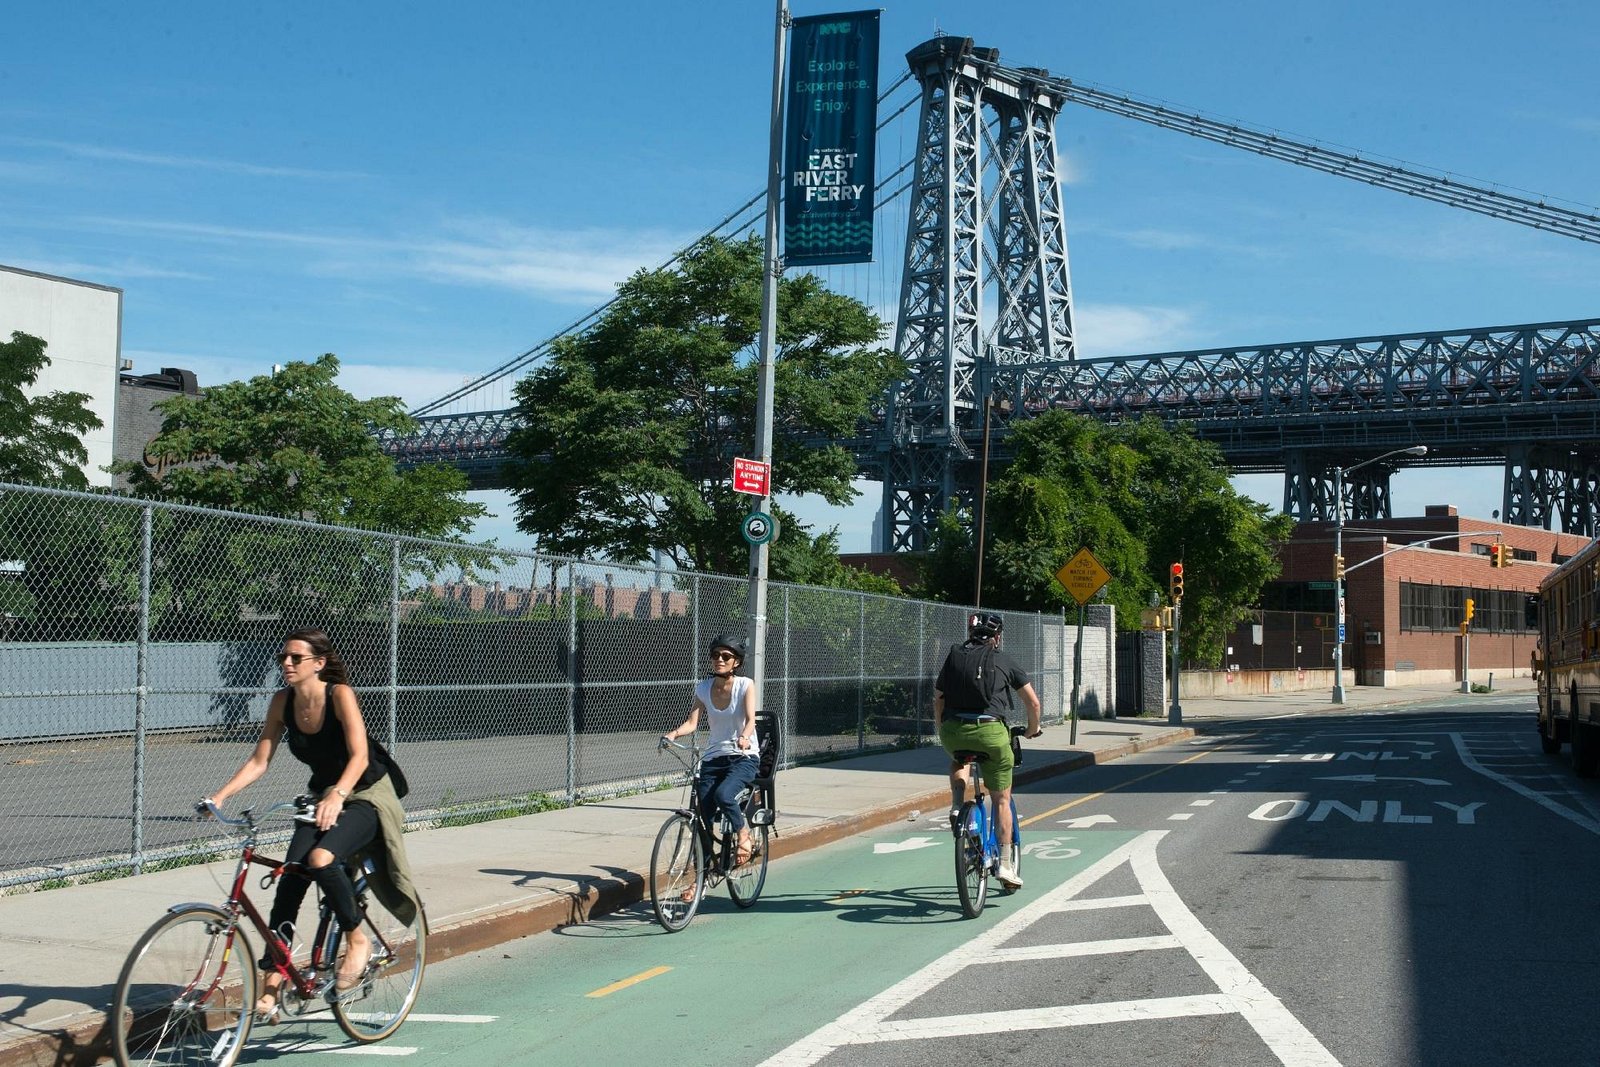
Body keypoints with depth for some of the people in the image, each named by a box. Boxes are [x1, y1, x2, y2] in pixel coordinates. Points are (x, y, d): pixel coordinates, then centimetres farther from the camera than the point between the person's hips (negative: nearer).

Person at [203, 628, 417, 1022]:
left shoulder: (339, 694, -21)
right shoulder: (283, 702, -5)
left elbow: (359, 756, -31)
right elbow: (258, 761, -3)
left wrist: (338, 796, -48)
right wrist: (220, 795, -18)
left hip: (367, 796, -6)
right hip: (323, 798, 6)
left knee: (321, 858, -32)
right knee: (289, 881, -11)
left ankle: (358, 941, -11)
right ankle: (272, 982, -6)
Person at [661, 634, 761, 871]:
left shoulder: (745, 685, -7)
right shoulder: (703, 689, 2)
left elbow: (750, 719, -20)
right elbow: (691, 722, -6)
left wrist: (744, 737, -42)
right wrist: (673, 734, -28)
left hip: (744, 757, -4)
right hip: (713, 758, 4)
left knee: (723, 795, -32)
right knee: (703, 817, -5)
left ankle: (744, 833, -3)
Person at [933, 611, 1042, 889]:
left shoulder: (953, 657, 16)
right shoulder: (1004, 661, 11)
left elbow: (938, 700, 19)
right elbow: (1033, 702, 11)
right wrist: (1033, 728, 29)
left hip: (953, 731, 2)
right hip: (990, 731, -2)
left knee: (959, 759, 38)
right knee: (1002, 800, 13)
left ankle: (956, 807, 13)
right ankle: (1005, 864, 11)